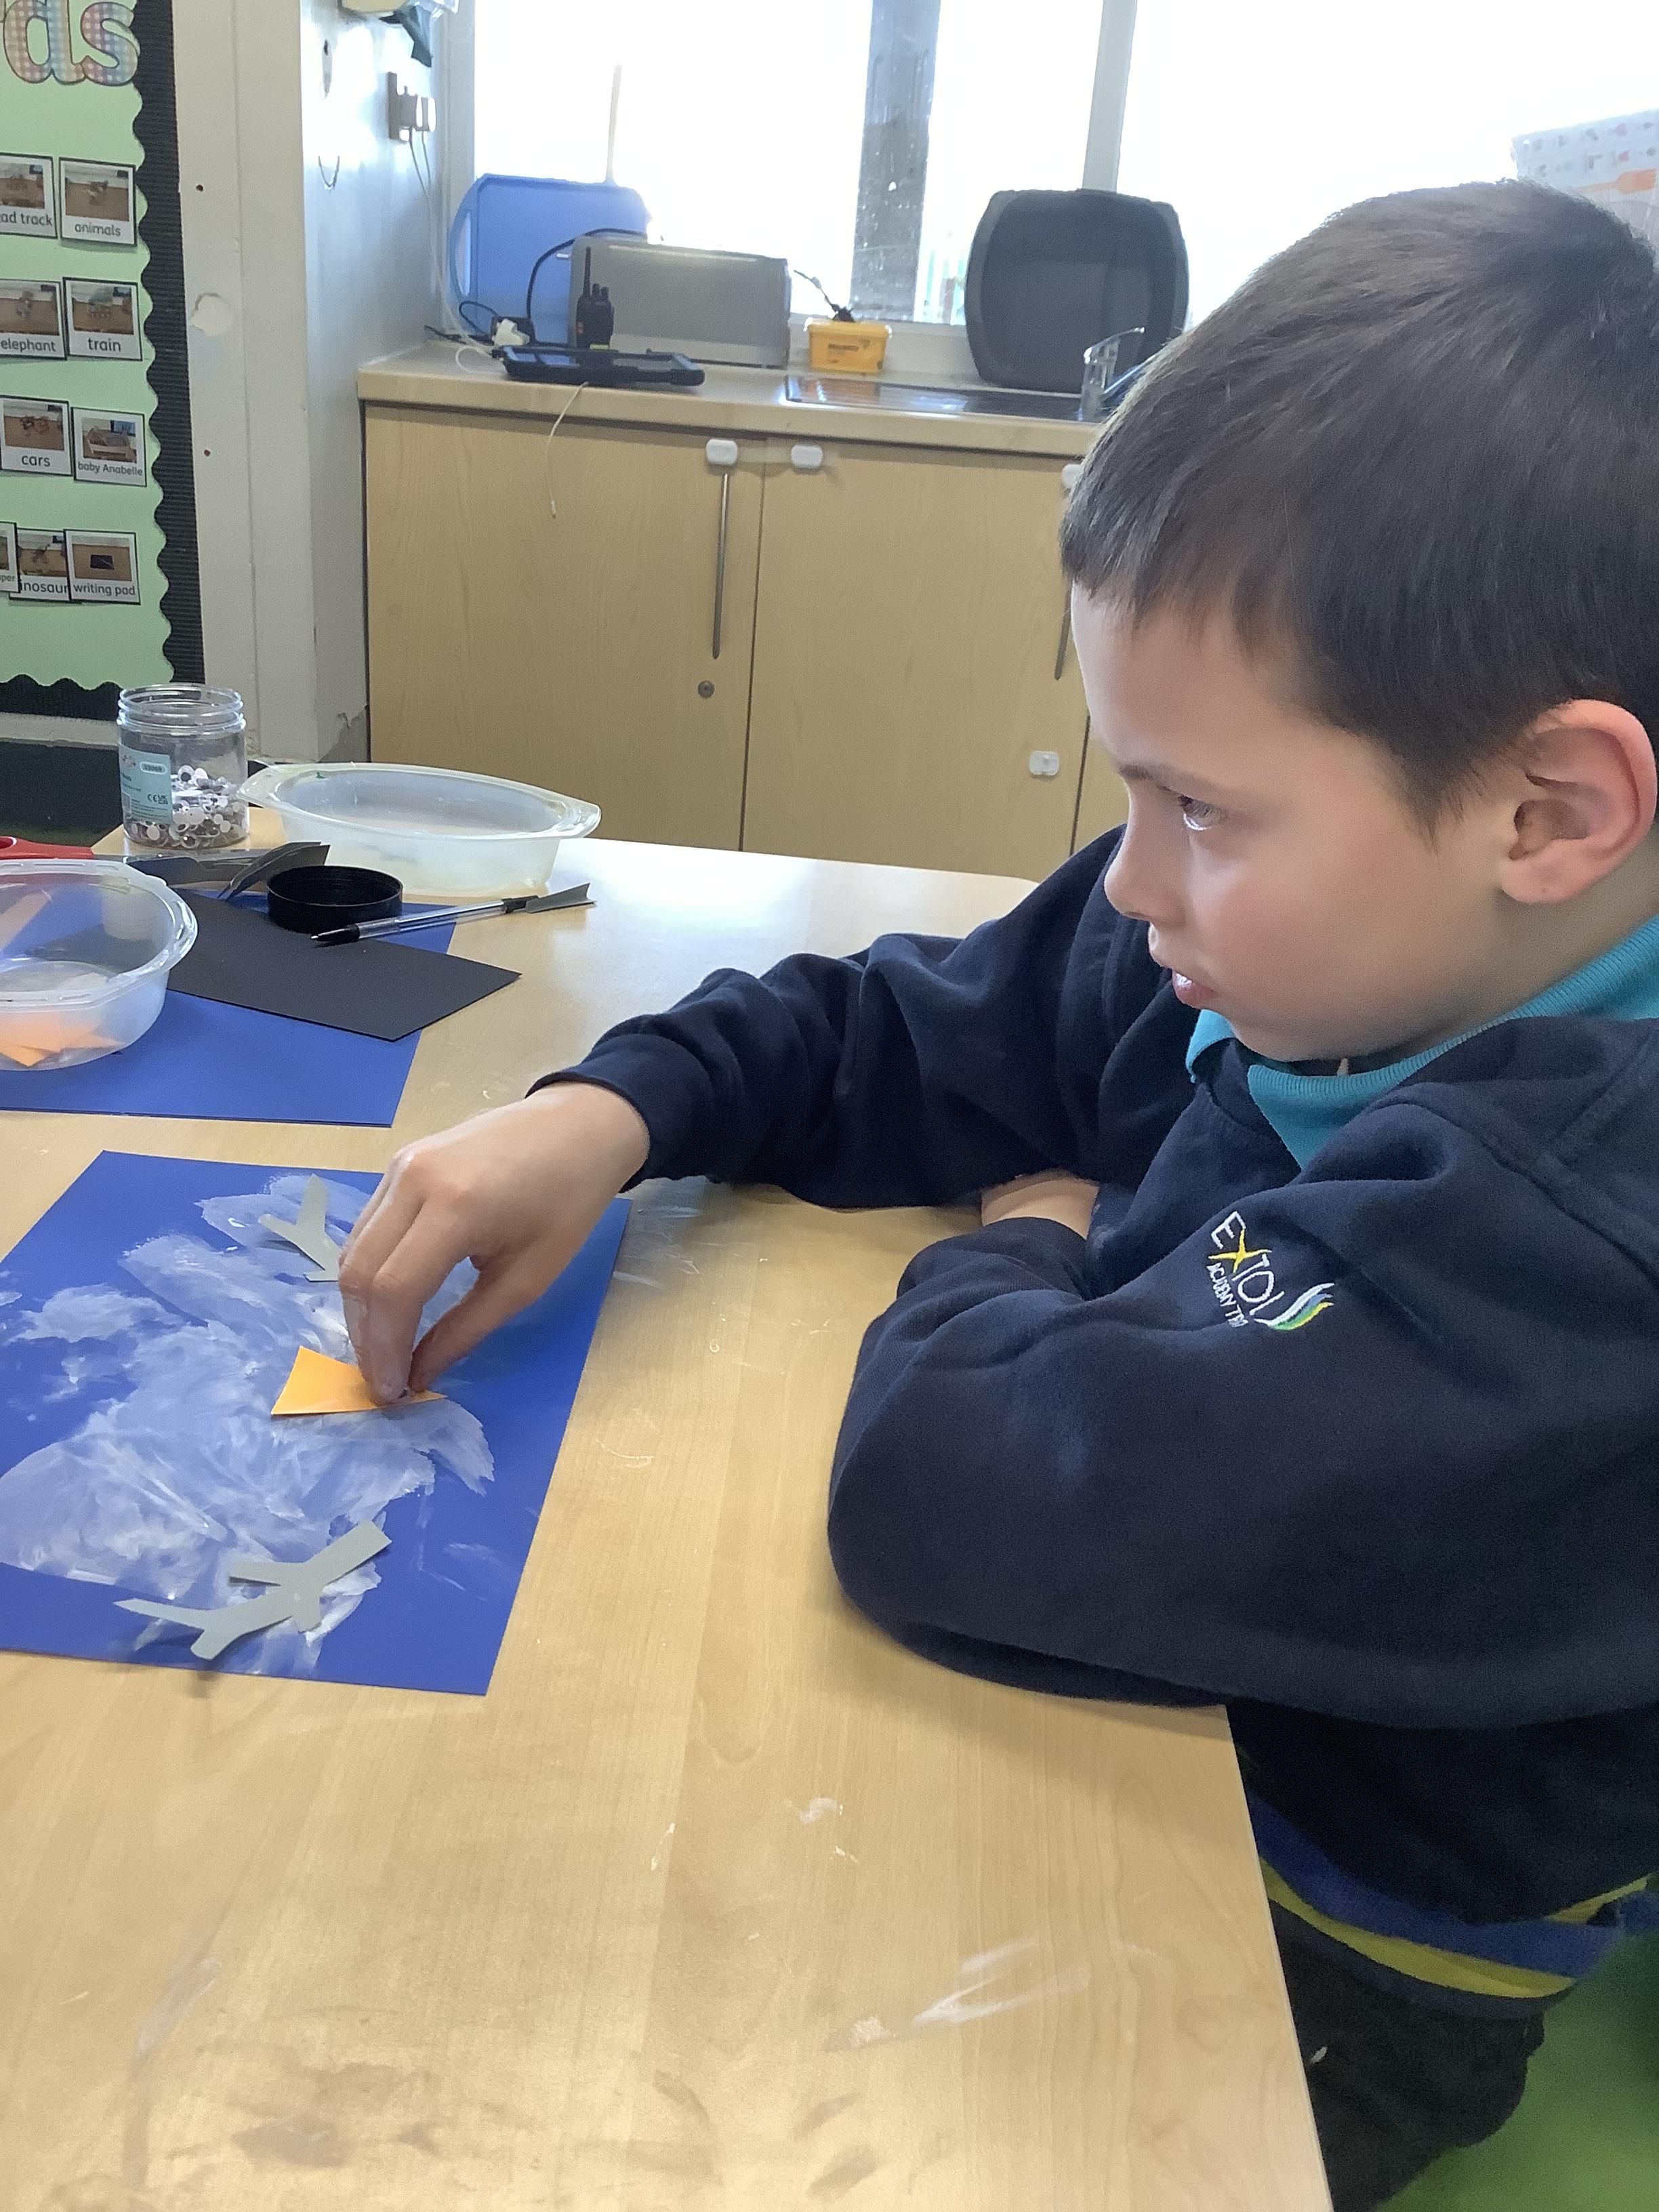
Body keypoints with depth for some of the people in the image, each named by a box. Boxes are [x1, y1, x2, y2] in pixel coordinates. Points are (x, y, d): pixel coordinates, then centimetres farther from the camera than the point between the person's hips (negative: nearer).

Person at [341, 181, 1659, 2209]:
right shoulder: (1305, 930, -11)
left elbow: (949, 1495, -40)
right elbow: (901, 1035, 2)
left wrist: (1019, 1263, -18)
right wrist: (613, 1109, -14)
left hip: (1311, 1969, -5)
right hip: (1117, 1702, 6)